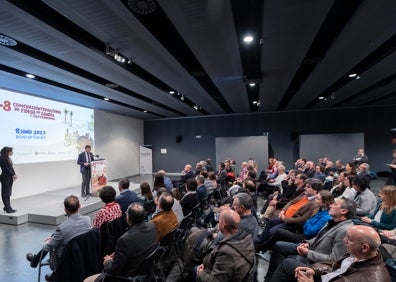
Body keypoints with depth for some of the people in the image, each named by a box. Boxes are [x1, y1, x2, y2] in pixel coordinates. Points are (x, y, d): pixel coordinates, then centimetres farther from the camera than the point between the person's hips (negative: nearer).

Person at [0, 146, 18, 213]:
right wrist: (12, 175, -12)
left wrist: (14, 175, 1)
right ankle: (8, 208, 3)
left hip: (10, 178, 9)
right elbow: (6, 169, -18)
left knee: (8, 193, 14)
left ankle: (7, 207, 23)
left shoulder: (8, 158, 13)